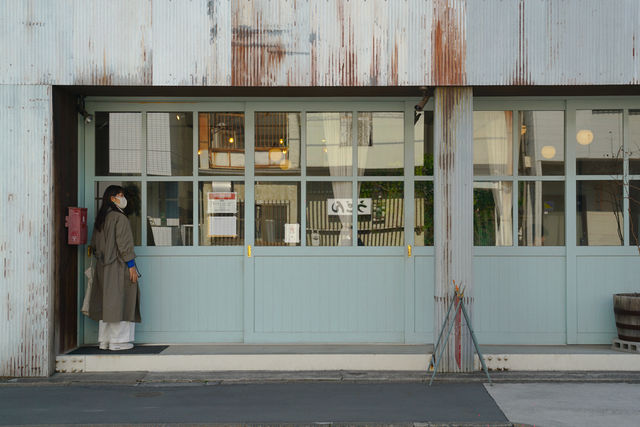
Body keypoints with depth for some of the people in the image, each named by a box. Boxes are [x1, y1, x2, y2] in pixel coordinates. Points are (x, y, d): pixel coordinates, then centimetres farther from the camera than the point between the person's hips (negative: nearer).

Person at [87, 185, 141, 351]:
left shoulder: (100, 219, 12)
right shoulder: (119, 218, -12)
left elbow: (93, 245, 15)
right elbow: (124, 244, -16)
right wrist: (131, 265, -14)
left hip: (103, 267, 8)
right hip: (118, 266, -8)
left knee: (105, 303, 10)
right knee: (119, 301, -4)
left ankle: (104, 340, 13)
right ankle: (118, 341, -3)